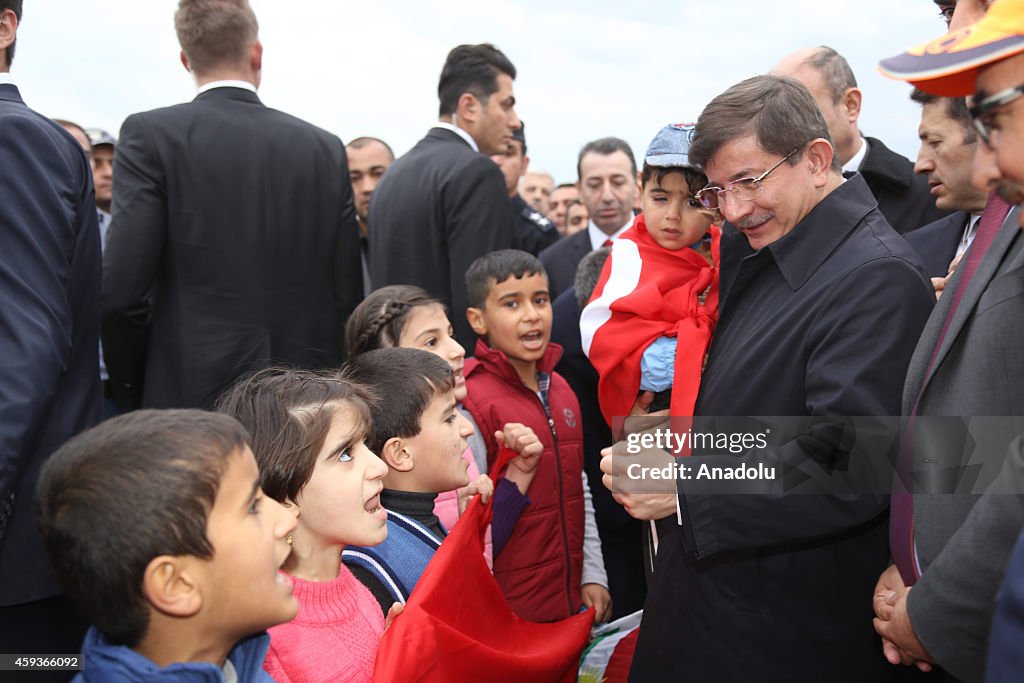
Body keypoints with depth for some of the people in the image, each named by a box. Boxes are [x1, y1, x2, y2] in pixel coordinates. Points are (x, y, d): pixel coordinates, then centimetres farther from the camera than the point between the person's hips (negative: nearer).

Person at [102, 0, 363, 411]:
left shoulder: (151, 134, -5)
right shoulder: (325, 148, 4)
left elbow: (119, 288, -11)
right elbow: (348, 295, 4)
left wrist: (132, 389, 4)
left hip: (192, 393, -3)